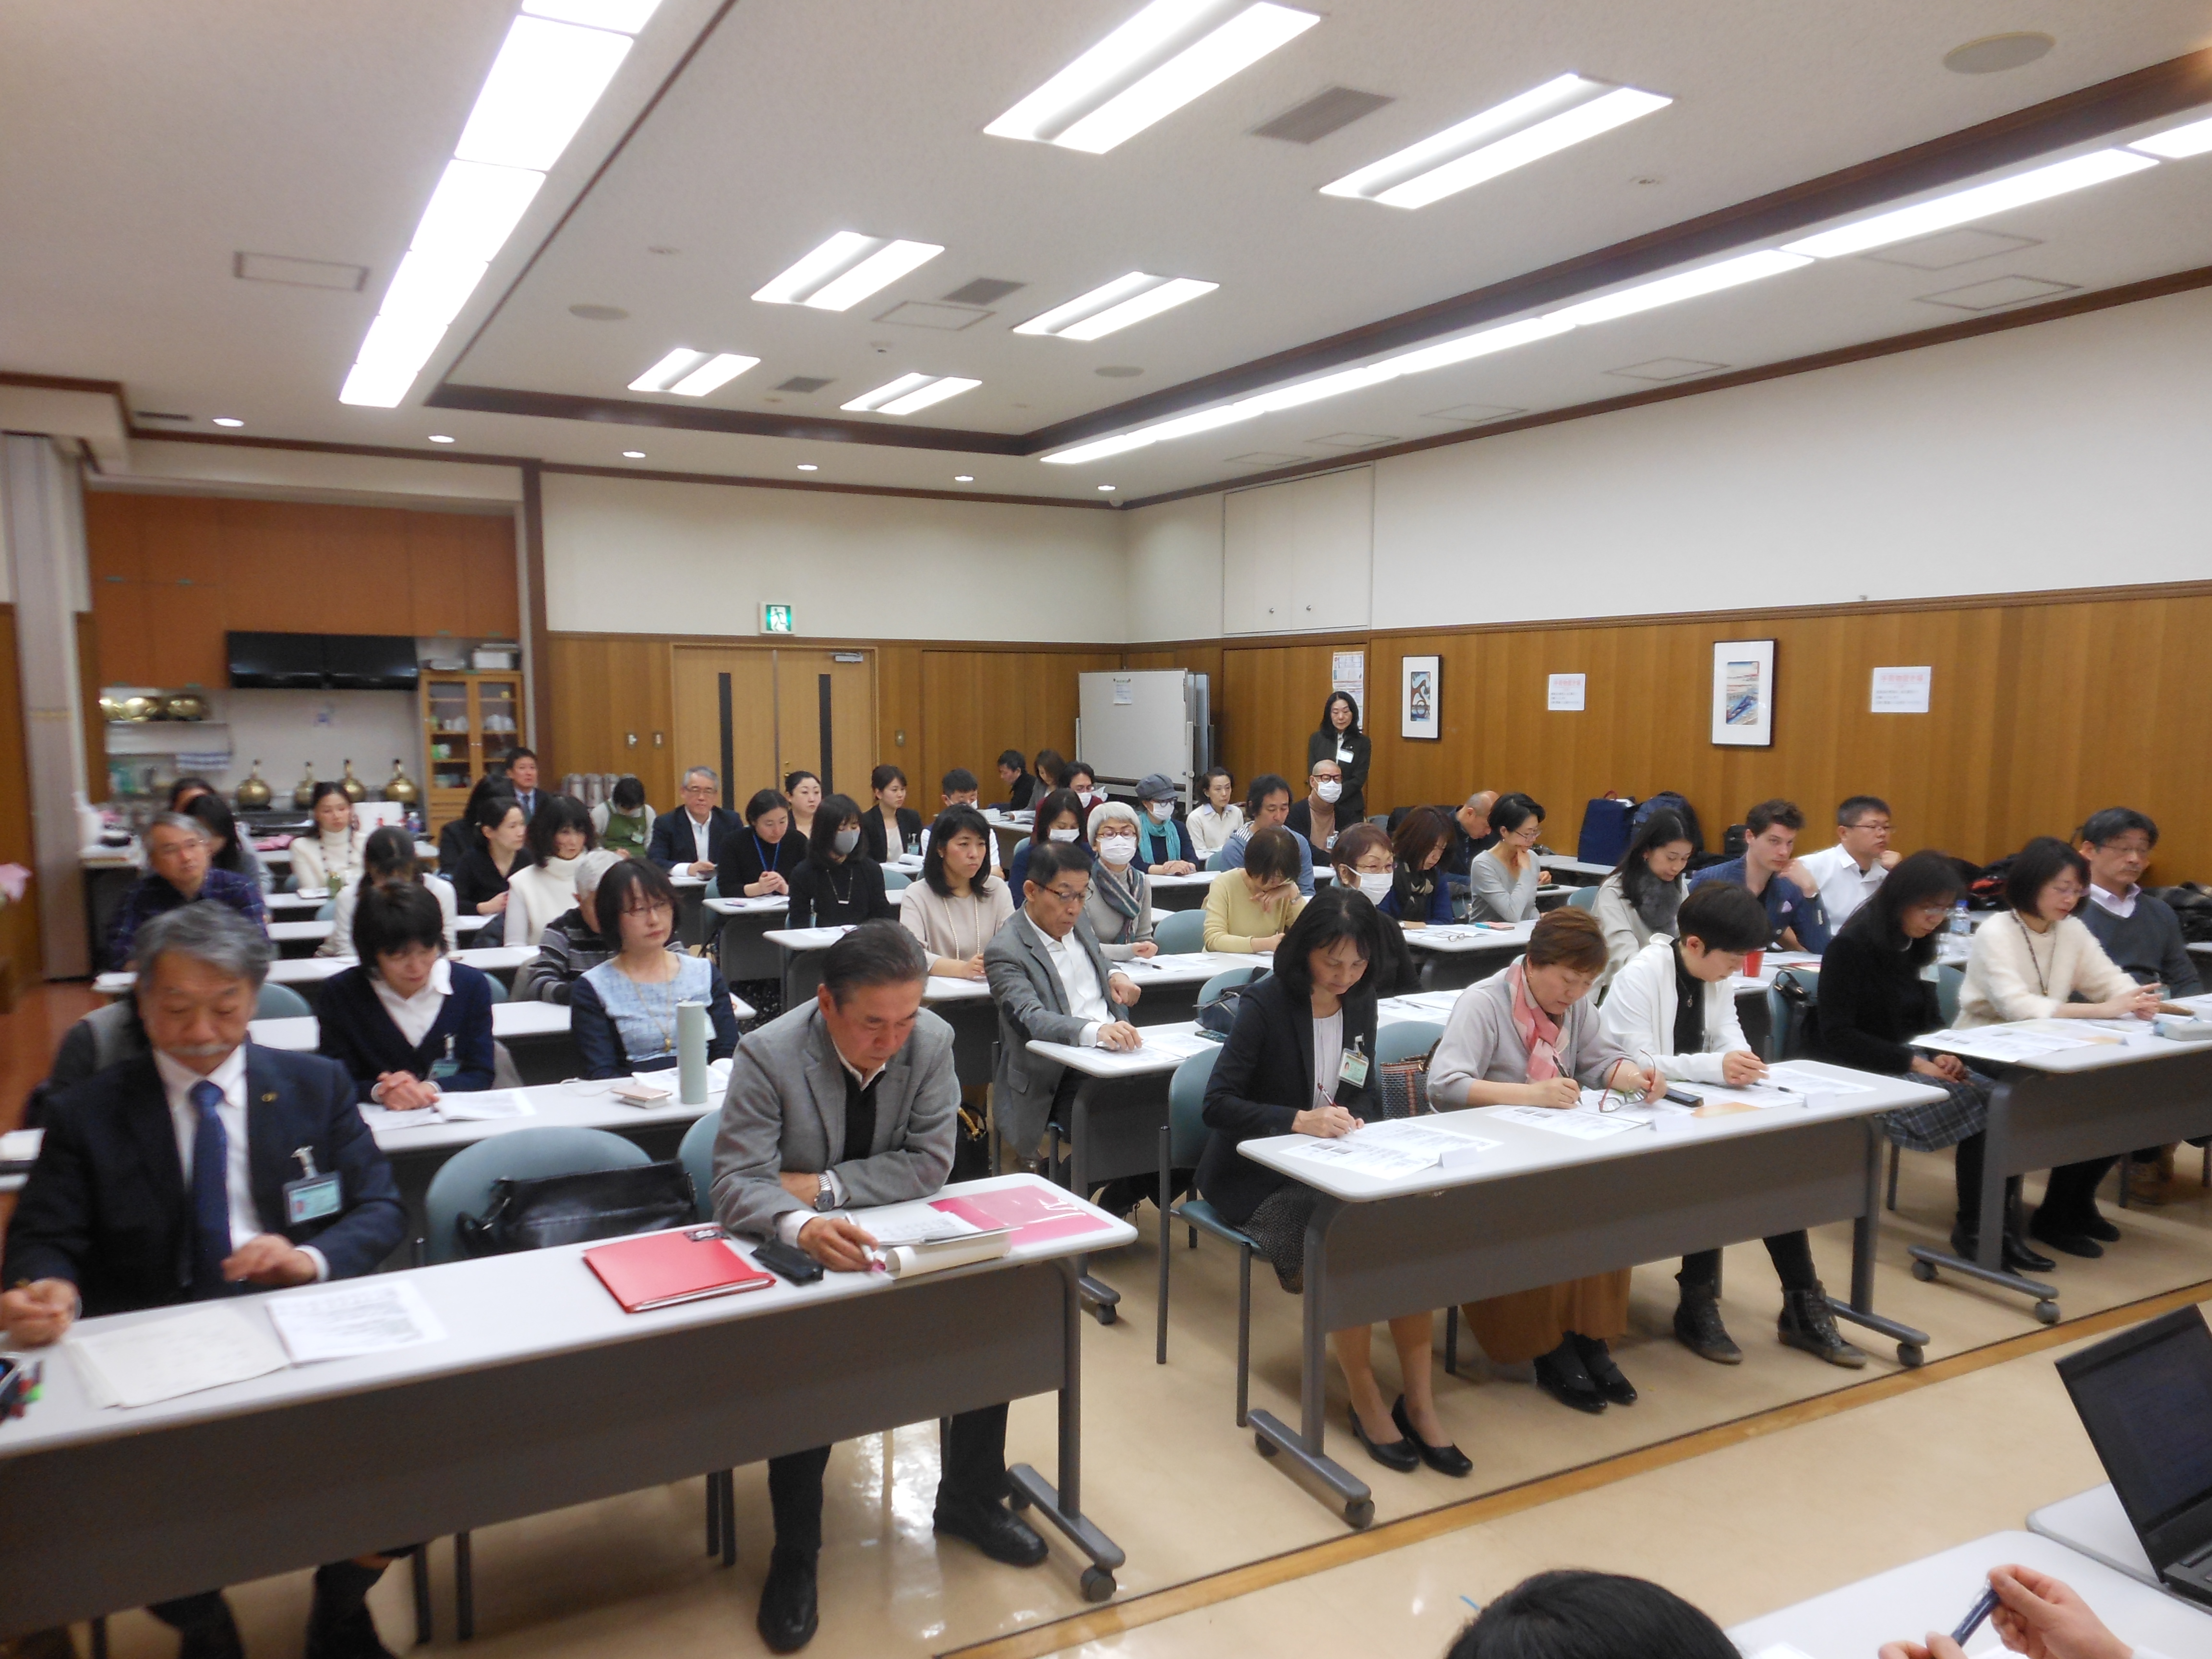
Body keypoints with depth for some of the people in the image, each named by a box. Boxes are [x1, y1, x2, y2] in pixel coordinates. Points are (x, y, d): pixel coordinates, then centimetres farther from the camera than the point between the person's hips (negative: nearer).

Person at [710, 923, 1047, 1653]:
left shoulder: (932, 1042, -13)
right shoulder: (768, 1056, -22)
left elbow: (930, 1161, -13)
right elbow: (736, 1181, -27)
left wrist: (826, 1187, -23)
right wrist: (802, 1225, -48)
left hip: (892, 1235, 3)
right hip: (793, 1247, -3)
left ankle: (969, 1502, 9)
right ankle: (794, 1552, -8)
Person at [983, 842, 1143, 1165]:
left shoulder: (1076, 921, 14)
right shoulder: (1005, 951, -10)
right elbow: (1030, 1018, -24)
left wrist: (1114, 977, 10)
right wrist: (1093, 1031, -41)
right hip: (1060, 1078, -7)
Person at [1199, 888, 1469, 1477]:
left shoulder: (1359, 1001, 5)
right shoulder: (1265, 1004, -14)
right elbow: (1217, 1104, -19)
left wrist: (1359, 1122, -9)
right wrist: (1299, 1120, -31)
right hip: (1257, 1179, -5)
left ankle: (1419, 1402, -10)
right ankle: (1368, 1406, -10)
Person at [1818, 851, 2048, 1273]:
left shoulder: (1912, 948, 13)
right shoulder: (1851, 946, -10)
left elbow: (1926, 1020, 18)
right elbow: (1837, 1036, -14)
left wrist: (1942, 1053, -5)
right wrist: (1914, 1062, -20)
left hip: (1908, 1065, 7)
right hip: (1864, 1077, -7)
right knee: (1983, 1104, -25)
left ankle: (2002, 1229, -12)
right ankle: (1974, 1231, -8)